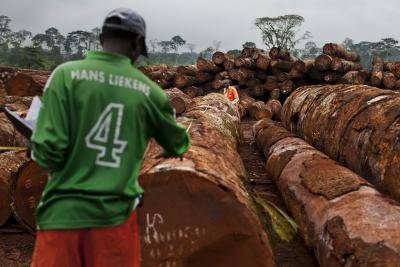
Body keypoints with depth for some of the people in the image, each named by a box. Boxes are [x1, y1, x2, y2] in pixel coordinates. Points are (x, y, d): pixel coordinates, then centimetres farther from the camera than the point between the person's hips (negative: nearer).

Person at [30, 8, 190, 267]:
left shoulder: (67, 74, -6)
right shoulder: (148, 90, 0)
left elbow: (47, 149, -13)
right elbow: (179, 144, 15)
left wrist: (67, 167, 10)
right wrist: (167, 151, 38)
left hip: (63, 213, 0)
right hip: (117, 215, 1)